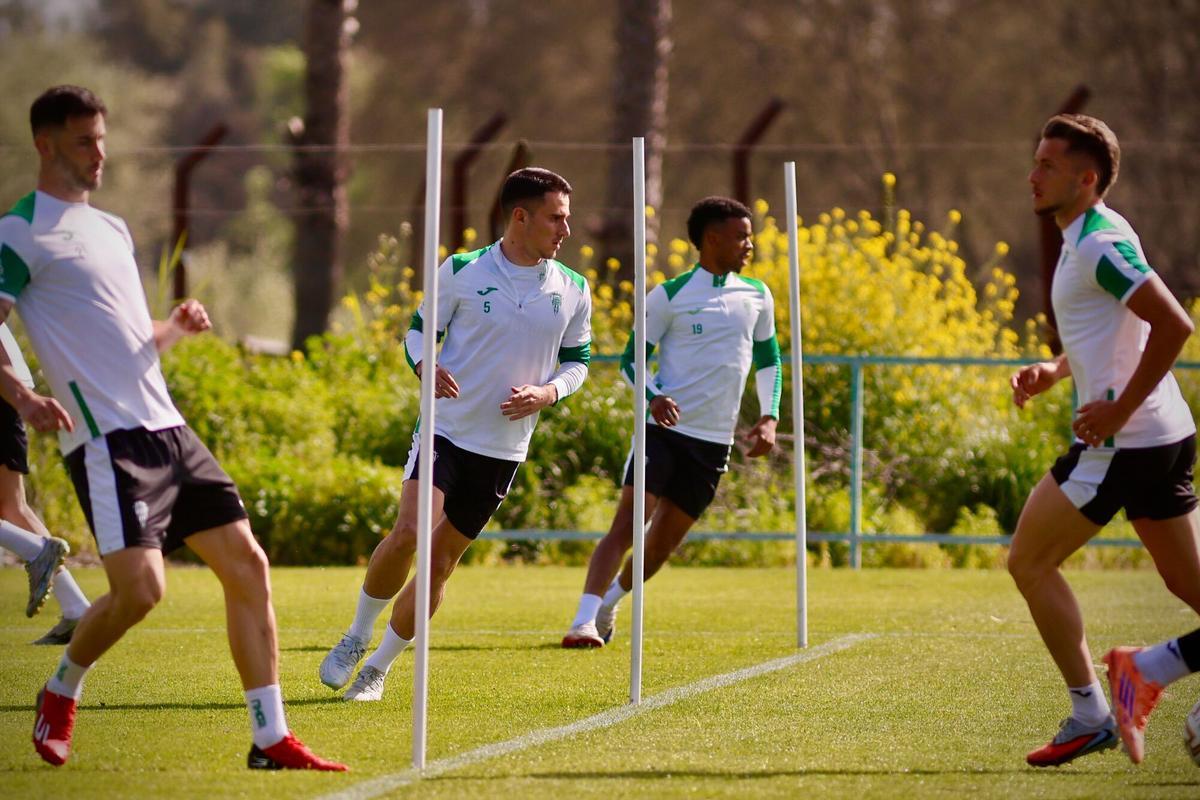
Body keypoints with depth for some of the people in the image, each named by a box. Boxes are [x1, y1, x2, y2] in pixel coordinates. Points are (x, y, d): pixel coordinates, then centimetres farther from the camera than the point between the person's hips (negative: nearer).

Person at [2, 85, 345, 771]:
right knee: (141, 588, -19)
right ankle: (61, 691, 11)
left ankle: (271, 738, 4)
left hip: (168, 430, 8)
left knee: (247, 565, 1)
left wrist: (177, 326, 6)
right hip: (107, 439, -8)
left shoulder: (112, 228, 22)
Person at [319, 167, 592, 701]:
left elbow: (577, 359, 14)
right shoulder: (461, 272, -5)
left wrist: (547, 392, -6)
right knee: (410, 532, -23)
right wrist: (426, 366, -16)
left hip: (504, 450, 3)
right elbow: (420, 327, 6)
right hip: (446, 430, -3)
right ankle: (356, 638, 0)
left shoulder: (573, 291, 3)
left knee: (440, 562, 6)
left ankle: (379, 667, 20)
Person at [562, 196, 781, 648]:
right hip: (665, 428, -4)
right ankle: (584, 622, -23)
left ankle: (610, 600, 34)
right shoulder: (670, 297, -4)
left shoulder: (757, 297, 9)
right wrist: (653, 397, -19)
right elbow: (631, 359, 1)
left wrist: (768, 419, 7)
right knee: (627, 524, -18)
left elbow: (768, 360, 21)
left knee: (664, 542, 9)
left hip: (713, 442, 4)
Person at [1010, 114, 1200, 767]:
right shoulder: (1087, 239, 15)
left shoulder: (1100, 244, -16)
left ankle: (1090, 716, 1)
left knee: (1029, 561, 0)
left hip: (1124, 440, -10)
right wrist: (1054, 371, 12)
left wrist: (1119, 410, -22)